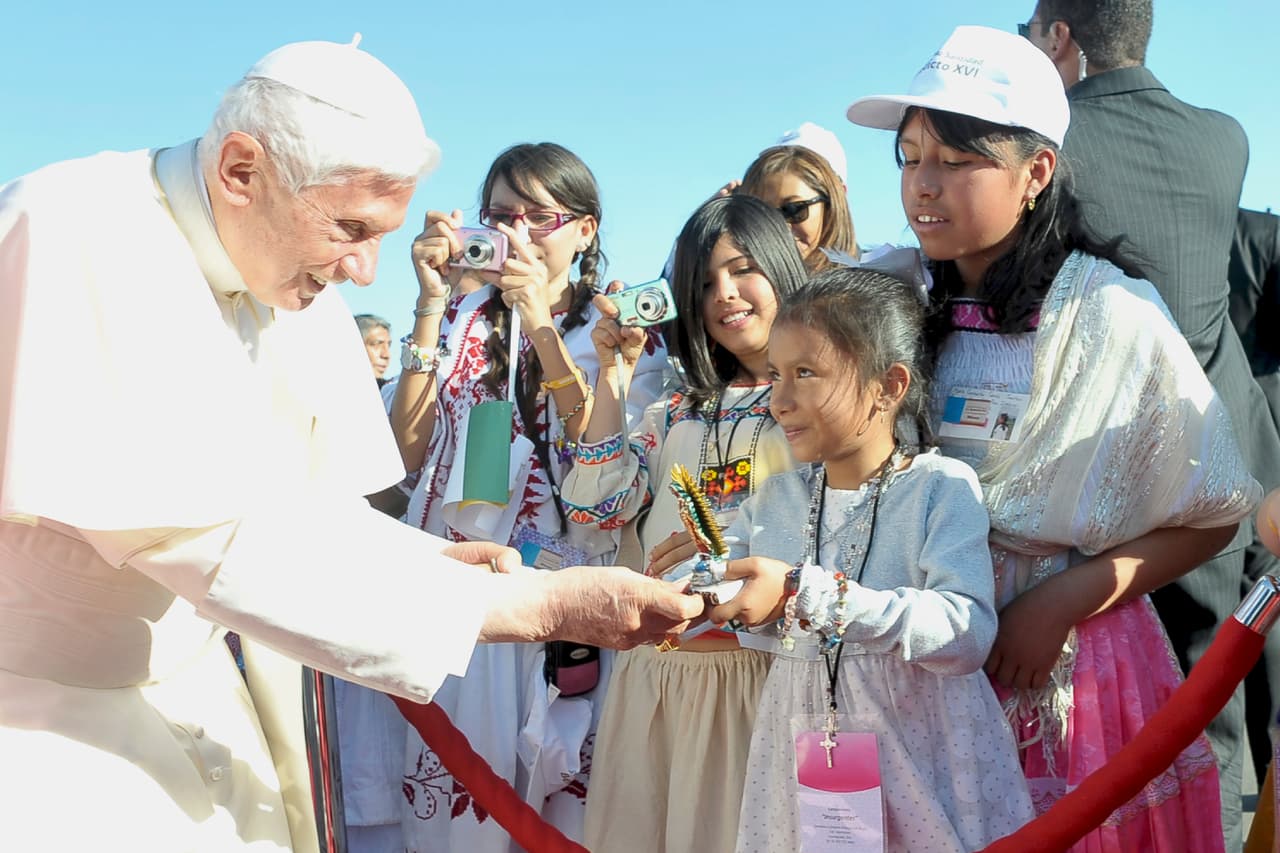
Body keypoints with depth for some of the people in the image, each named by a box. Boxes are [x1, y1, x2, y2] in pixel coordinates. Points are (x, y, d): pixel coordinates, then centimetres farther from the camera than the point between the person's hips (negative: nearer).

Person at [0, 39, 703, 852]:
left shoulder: (308, 303, -3)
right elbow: (199, 530, -32)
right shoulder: (73, 234, -25)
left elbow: (312, 512, 4)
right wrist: (537, 604, -32)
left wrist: (431, 562, -16)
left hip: (188, 689, 6)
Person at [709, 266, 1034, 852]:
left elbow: (967, 633, -27)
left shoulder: (942, 486, -11)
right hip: (804, 755, 4)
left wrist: (807, 594, -33)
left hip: (920, 753, -4)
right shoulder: (775, 499, 4)